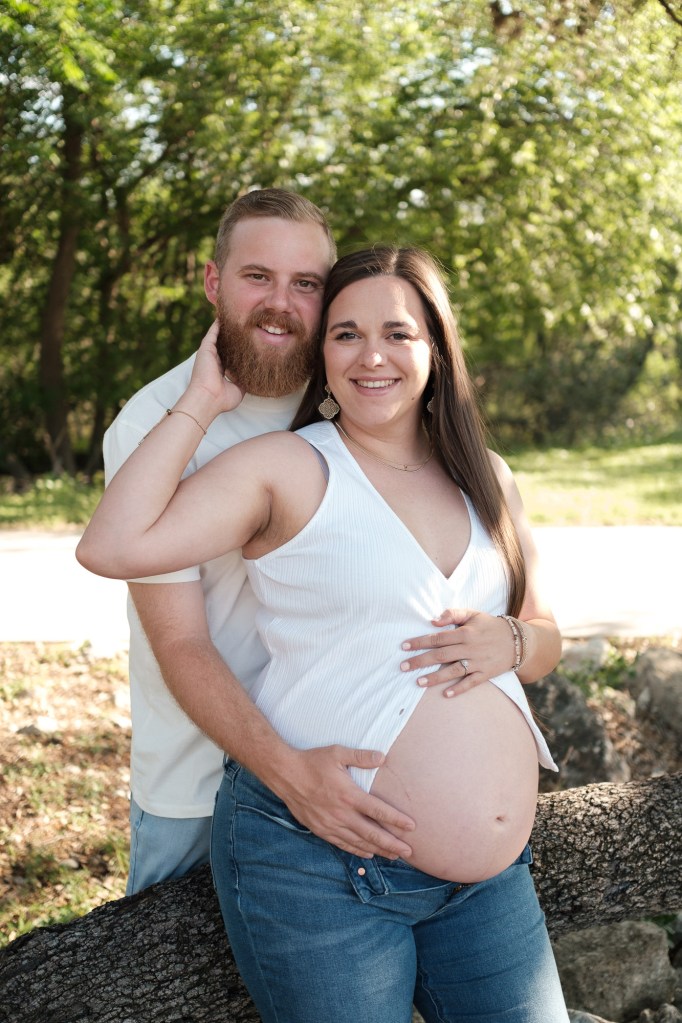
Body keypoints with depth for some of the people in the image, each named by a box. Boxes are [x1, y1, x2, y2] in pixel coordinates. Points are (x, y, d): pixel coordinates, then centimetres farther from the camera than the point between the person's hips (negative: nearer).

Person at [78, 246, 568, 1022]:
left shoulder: (486, 482, 11)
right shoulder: (288, 467, -6)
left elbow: (546, 638, 18)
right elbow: (112, 546, -18)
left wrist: (512, 642, -6)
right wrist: (200, 404, -10)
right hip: (316, 868, -5)